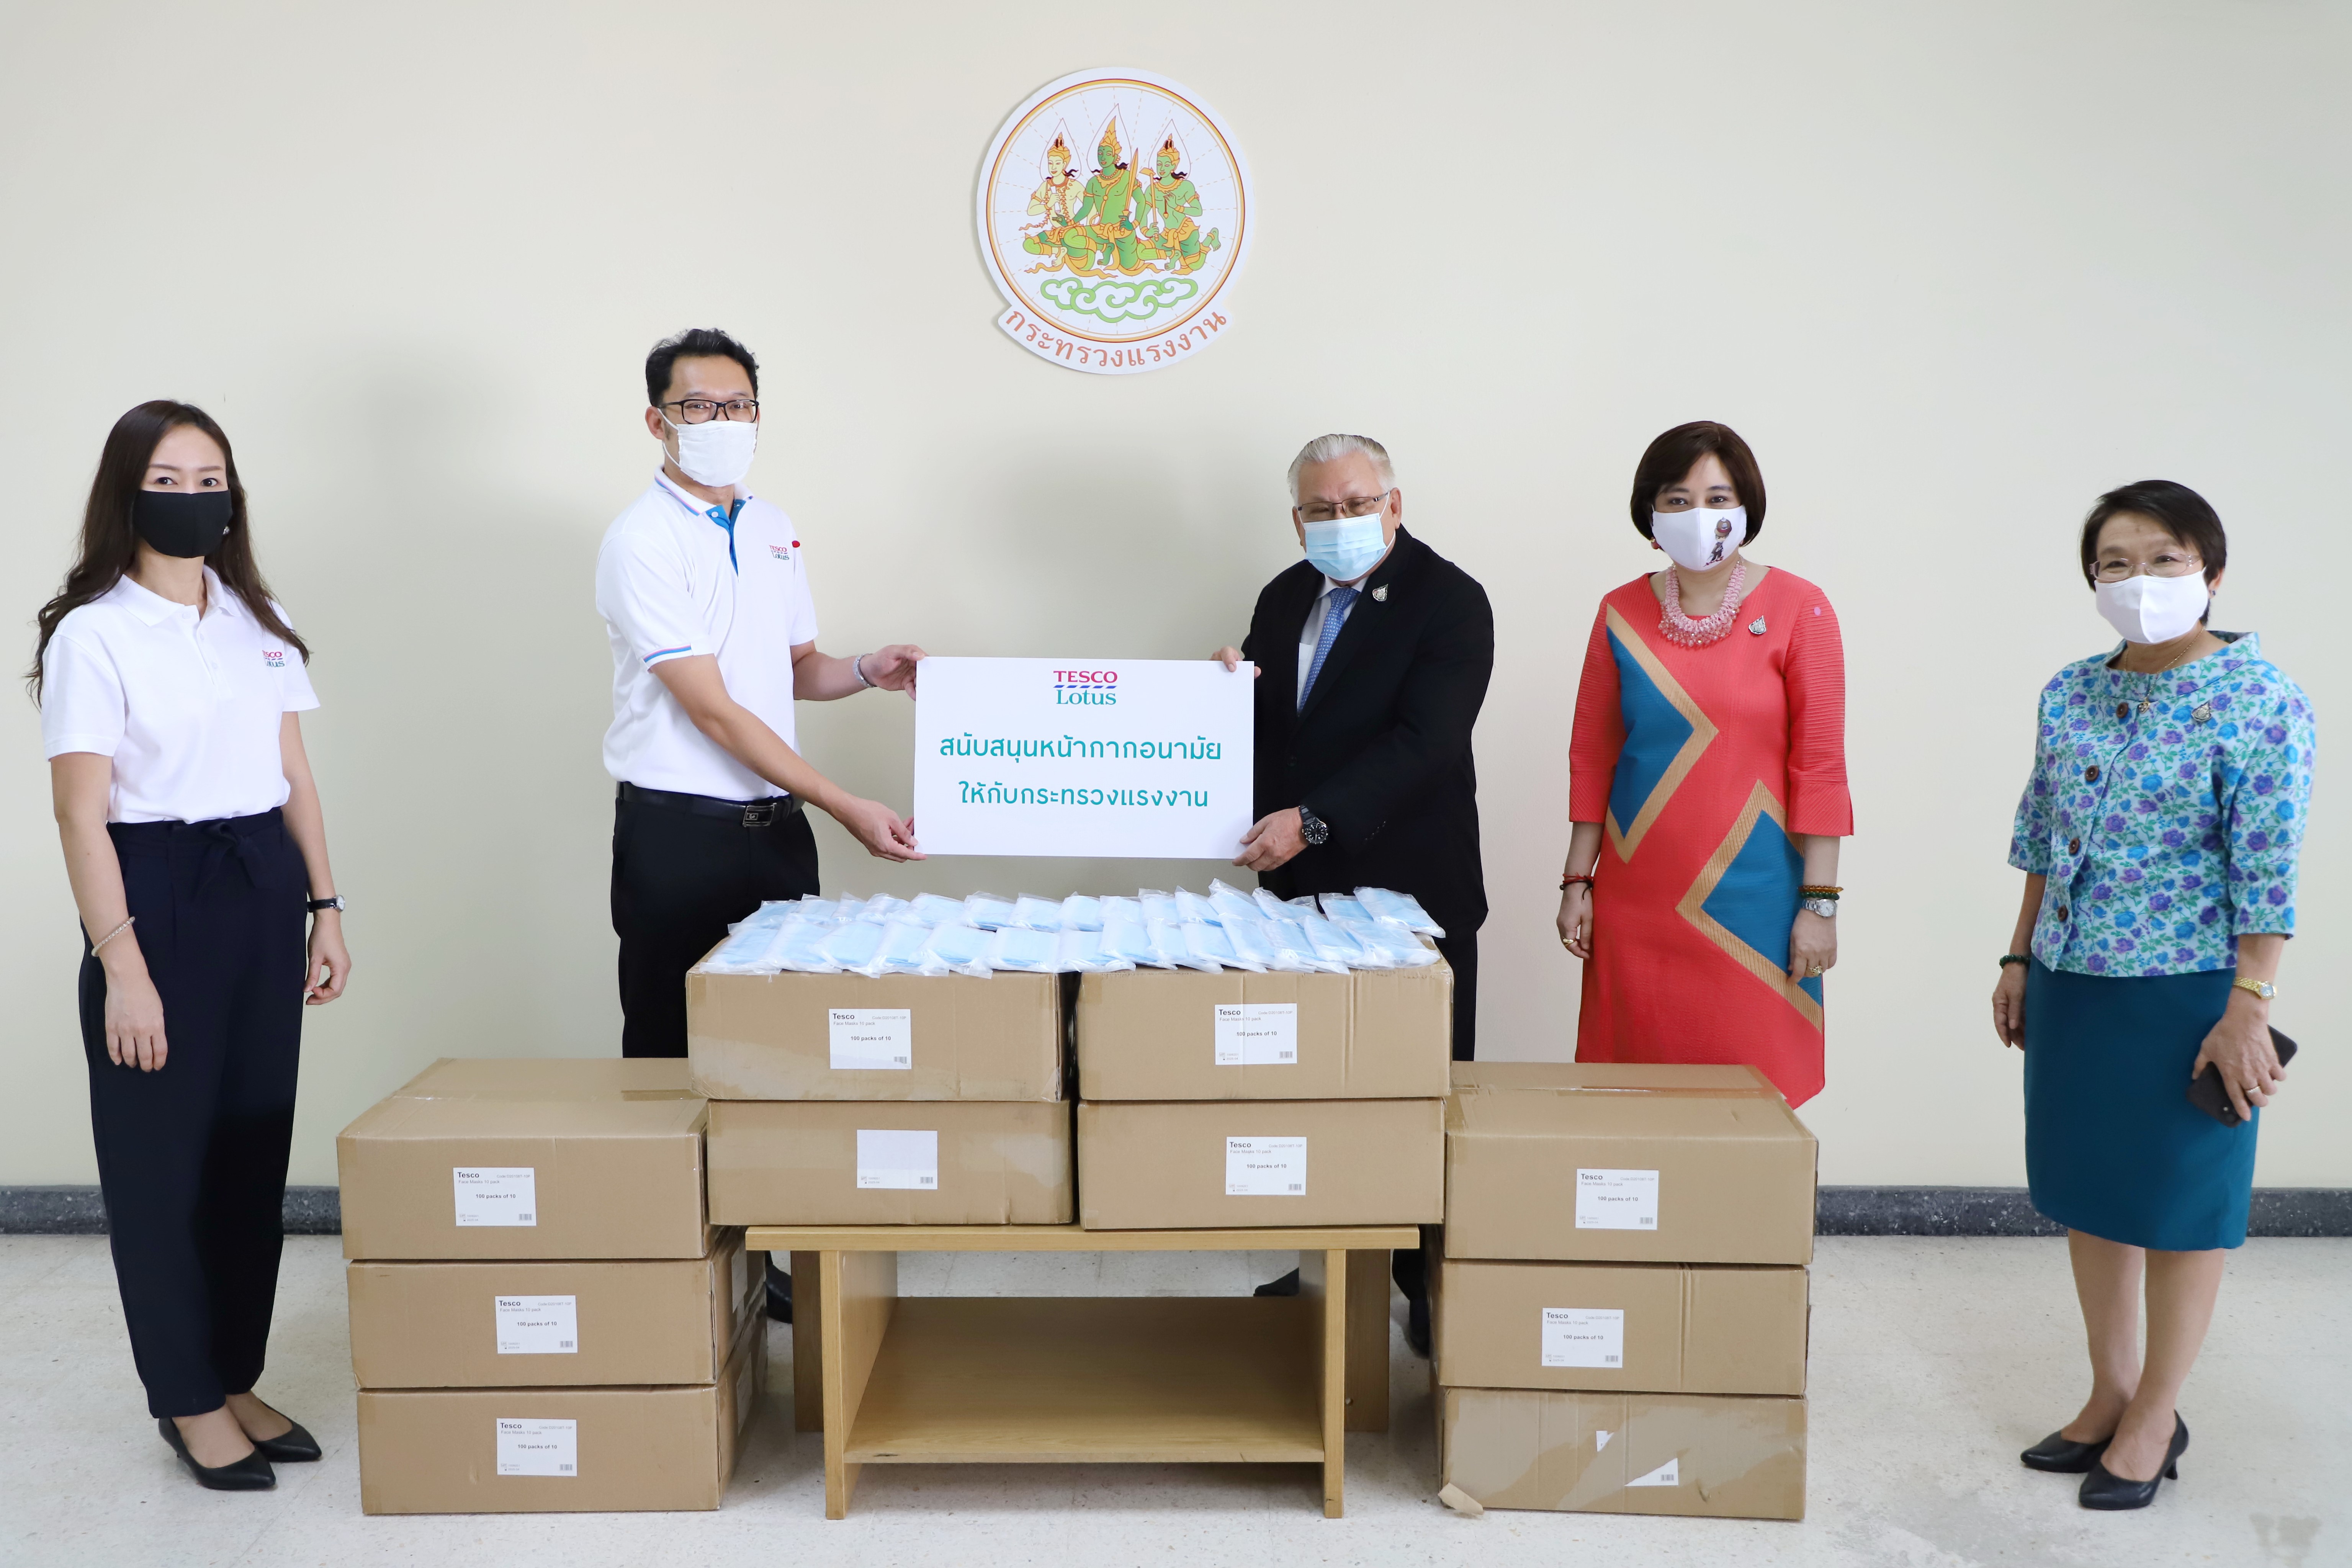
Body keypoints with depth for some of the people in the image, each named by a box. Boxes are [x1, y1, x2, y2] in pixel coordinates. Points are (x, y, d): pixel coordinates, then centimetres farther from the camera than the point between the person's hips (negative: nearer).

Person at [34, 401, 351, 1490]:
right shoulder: (93, 635, -7)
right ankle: (189, 1400, 19)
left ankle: (237, 1378, 24)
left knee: (257, 1145, 10)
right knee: (165, 1155, 4)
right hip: (157, 896, -5)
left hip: (263, 892, 5)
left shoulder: (261, 623, 10)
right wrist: (121, 965, -15)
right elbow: (82, 815, -11)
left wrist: (325, 907, 8)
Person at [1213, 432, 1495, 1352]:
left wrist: (1312, 820, -27)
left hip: (1409, 892, -6)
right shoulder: (1285, 599, 12)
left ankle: (1432, 1288, 15)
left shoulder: (1450, 602, -9)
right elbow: (1263, 728, 18)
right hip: (1302, 888, 6)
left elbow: (1424, 743, -20)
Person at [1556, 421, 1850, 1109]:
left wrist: (1819, 902, -7)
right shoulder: (1622, 613, 6)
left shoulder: (1798, 609, -3)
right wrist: (1577, 883, 6)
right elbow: (1591, 757, 9)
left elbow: (1819, 764, -5)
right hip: (1637, 901, 3)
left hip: (1751, 899, -2)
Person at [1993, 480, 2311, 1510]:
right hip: (2071, 983, 6)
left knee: (2179, 1201, 7)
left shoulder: (2259, 702, -12)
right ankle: (2112, 1395, 31)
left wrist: (2248, 1011, -17)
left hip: (2187, 990, -6)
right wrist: (2019, 960, 13)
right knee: (2087, 1192, 14)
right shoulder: (2070, 693, 5)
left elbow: (2268, 872, -14)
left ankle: (2154, 1421, 22)